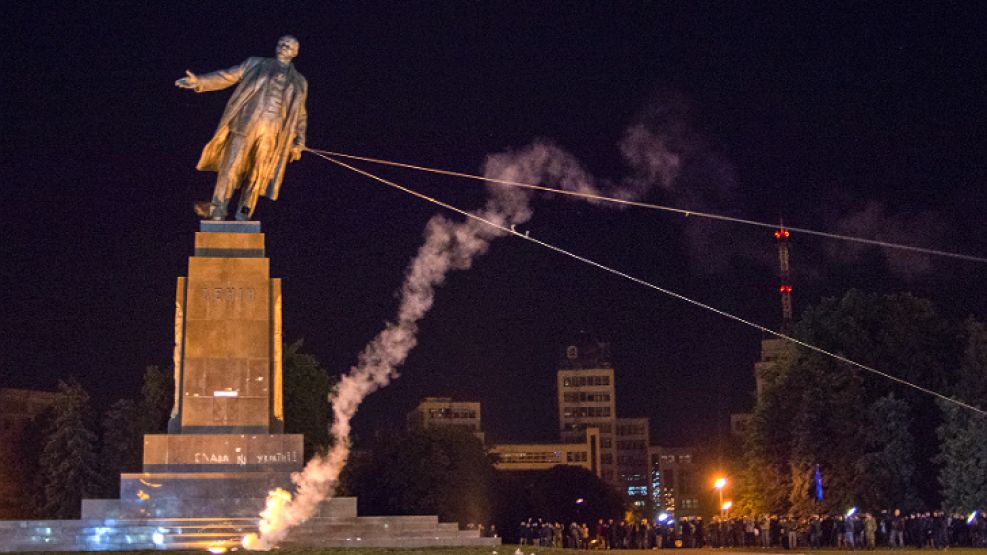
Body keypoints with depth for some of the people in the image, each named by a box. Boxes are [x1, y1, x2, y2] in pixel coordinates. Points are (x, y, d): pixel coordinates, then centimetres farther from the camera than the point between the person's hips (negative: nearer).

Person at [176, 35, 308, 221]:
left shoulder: (299, 82, 21)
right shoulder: (256, 64, 17)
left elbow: (300, 115, 21)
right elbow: (227, 77, 11)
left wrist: (299, 142, 12)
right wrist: (199, 82, -1)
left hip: (272, 130, 1)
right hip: (246, 122, -1)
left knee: (258, 174, -3)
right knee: (232, 163, -12)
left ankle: (243, 216, 1)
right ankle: (218, 209, -13)